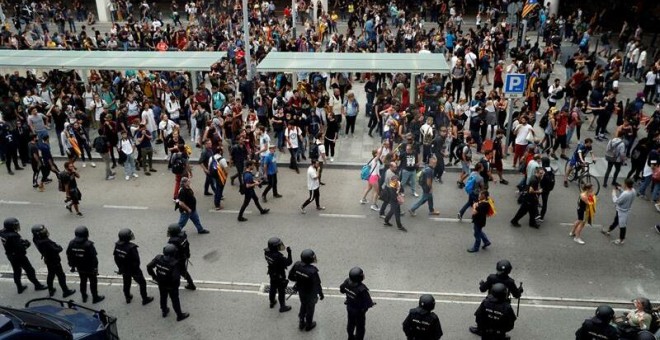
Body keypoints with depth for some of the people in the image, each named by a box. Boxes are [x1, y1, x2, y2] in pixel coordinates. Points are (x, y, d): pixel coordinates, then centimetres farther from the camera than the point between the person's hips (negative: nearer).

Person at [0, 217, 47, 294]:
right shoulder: (13, 236, -32)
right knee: (29, 270, 8)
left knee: (16, 271, 22)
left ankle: (20, 288, 33)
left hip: (10, 255, 8)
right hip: (19, 256, -8)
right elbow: (20, 248, -29)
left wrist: (22, 241, -5)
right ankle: (37, 285, 21)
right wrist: (26, 243, -11)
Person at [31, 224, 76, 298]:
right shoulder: (45, 242, -37)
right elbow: (56, 250, -29)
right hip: (54, 261, -8)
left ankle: (51, 290, 42)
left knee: (50, 275, 26)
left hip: (48, 260, 8)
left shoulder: (36, 239, -12)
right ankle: (66, 292, 21)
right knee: (61, 276, 8)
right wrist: (59, 247, -9)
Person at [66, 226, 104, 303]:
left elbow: (69, 256, 3)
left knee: (83, 282, 23)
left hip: (80, 268, 5)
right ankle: (95, 298, 24)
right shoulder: (88, 245, -27)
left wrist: (72, 266, 16)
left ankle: (84, 297, 37)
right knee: (93, 282, 12)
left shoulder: (72, 243, -9)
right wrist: (95, 268, -9)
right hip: (90, 268, -5)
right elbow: (94, 258, -22)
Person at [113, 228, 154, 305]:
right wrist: (136, 270, -10)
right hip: (133, 270, -6)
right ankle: (145, 299, 27)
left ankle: (127, 298, 46)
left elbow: (116, 258, 1)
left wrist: (120, 268, 14)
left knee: (126, 283, 28)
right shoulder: (131, 247, -34)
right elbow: (136, 261, -28)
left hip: (124, 269, 6)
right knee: (142, 283, 14)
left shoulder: (117, 245, -13)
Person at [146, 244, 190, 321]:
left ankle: (164, 312, 52)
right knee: (175, 300, 17)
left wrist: (154, 276, 1)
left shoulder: (158, 258, -20)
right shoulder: (174, 263, -35)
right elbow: (176, 277, -38)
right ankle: (179, 315, 36)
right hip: (172, 286, -5)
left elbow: (149, 267, -11)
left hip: (161, 284, 5)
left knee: (163, 297, 28)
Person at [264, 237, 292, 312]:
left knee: (272, 288, 27)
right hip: (280, 276, -7)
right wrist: (289, 253, -29)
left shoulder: (267, 252, -17)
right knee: (281, 291, 12)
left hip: (272, 274, 7)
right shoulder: (278, 257, -39)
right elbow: (288, 262, -30)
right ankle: (282, 307, 29)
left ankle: (272, 302, 48)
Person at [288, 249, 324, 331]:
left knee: (303, 305, 30)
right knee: (310, 308, 21)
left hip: (301, 291, 5)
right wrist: (321, 294, -7)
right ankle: (309, 325, 43)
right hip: (310, 293, -5)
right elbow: (317, 285, -25)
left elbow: (290, 276, -8)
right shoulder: (312, 271, -37)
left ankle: (301, 323, 45)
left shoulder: (297, 265, -22)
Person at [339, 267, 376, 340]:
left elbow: (341, 290, -2)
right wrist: (372, 303, -10)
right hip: (359, 311, -6)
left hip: (349, 307, 6)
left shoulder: (347, 282, -23)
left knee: (351, 323, 30)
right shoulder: (362, 290, -40)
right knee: (360, 327, 19)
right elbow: (368, 303, -32)